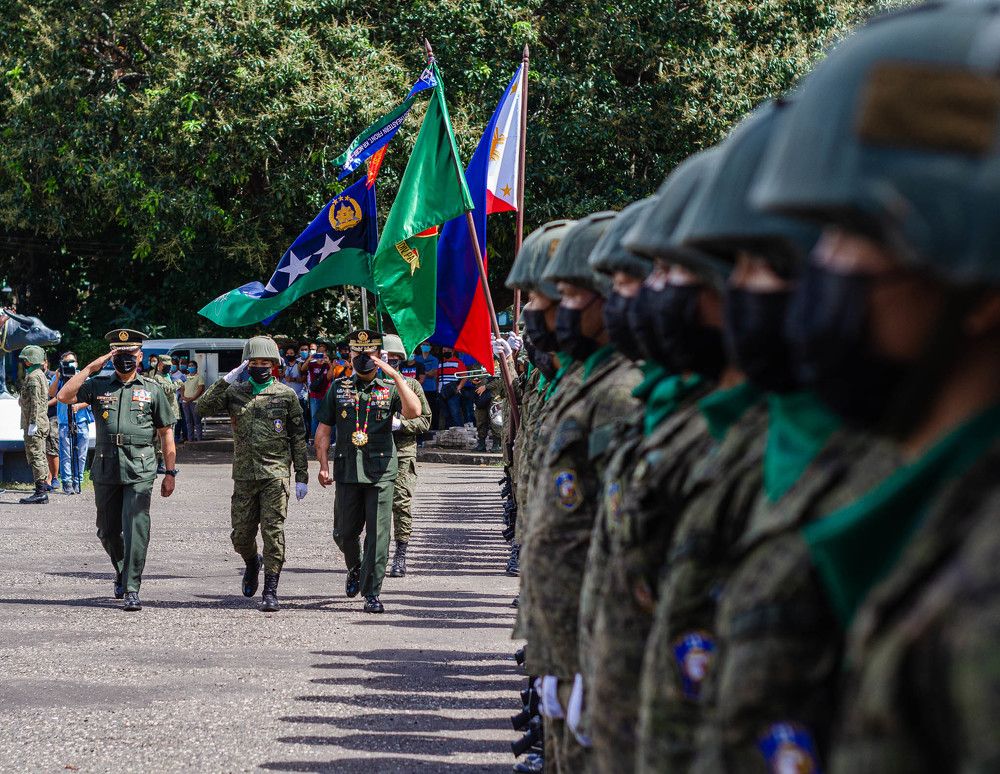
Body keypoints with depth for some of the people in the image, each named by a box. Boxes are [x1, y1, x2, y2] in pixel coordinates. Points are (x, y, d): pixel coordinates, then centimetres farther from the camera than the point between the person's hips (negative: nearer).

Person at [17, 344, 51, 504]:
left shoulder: (33, 377, -14)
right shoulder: (40, 375, 18)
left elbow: (35, 402, -21)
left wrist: (32, 423, -22)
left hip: (34, 425, -11)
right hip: (42, 423, 11)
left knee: (35, 456, -10)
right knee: (40, 457, 12)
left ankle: (40, 492, -12)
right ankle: (43, 491, 15)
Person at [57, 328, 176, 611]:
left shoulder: (152, 390, 8)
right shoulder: (98, 386, 11)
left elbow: (166, 434, 10)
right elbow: (64, 396, -5)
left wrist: (170, 473, 5)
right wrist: (90, 368, -5)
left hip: (140, 470, -2)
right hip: (106, 468, 3)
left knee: (136, 527, -14)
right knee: (108, 531, 11)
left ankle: (131, 590, -13)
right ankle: (122, 571, 38)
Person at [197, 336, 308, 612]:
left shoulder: (286, 395, 3)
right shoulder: (235, 392, 8)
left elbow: (298, 439, 5)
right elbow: (202, 407, -5)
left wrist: (302, 477, 2)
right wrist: (227, 380, -10)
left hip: (275, 474, -3)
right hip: (244, 474, 3)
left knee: (273, 530, -9)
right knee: (241, 534, 7)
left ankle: (270, 591, -6)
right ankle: (252, 563, 40)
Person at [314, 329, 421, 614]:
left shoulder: (390, 388, 6)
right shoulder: (339, 388, 12)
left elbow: (414, 412, -14)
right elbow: (323, 430, 13)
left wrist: (395, 375, -16)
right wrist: (324, 466, 4)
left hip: (381, 471, -2)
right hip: (347, 470, 2)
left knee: (378, 534, -7)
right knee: (344, 533, 9)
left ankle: (372, 593, -3)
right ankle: (355, 570, 39)